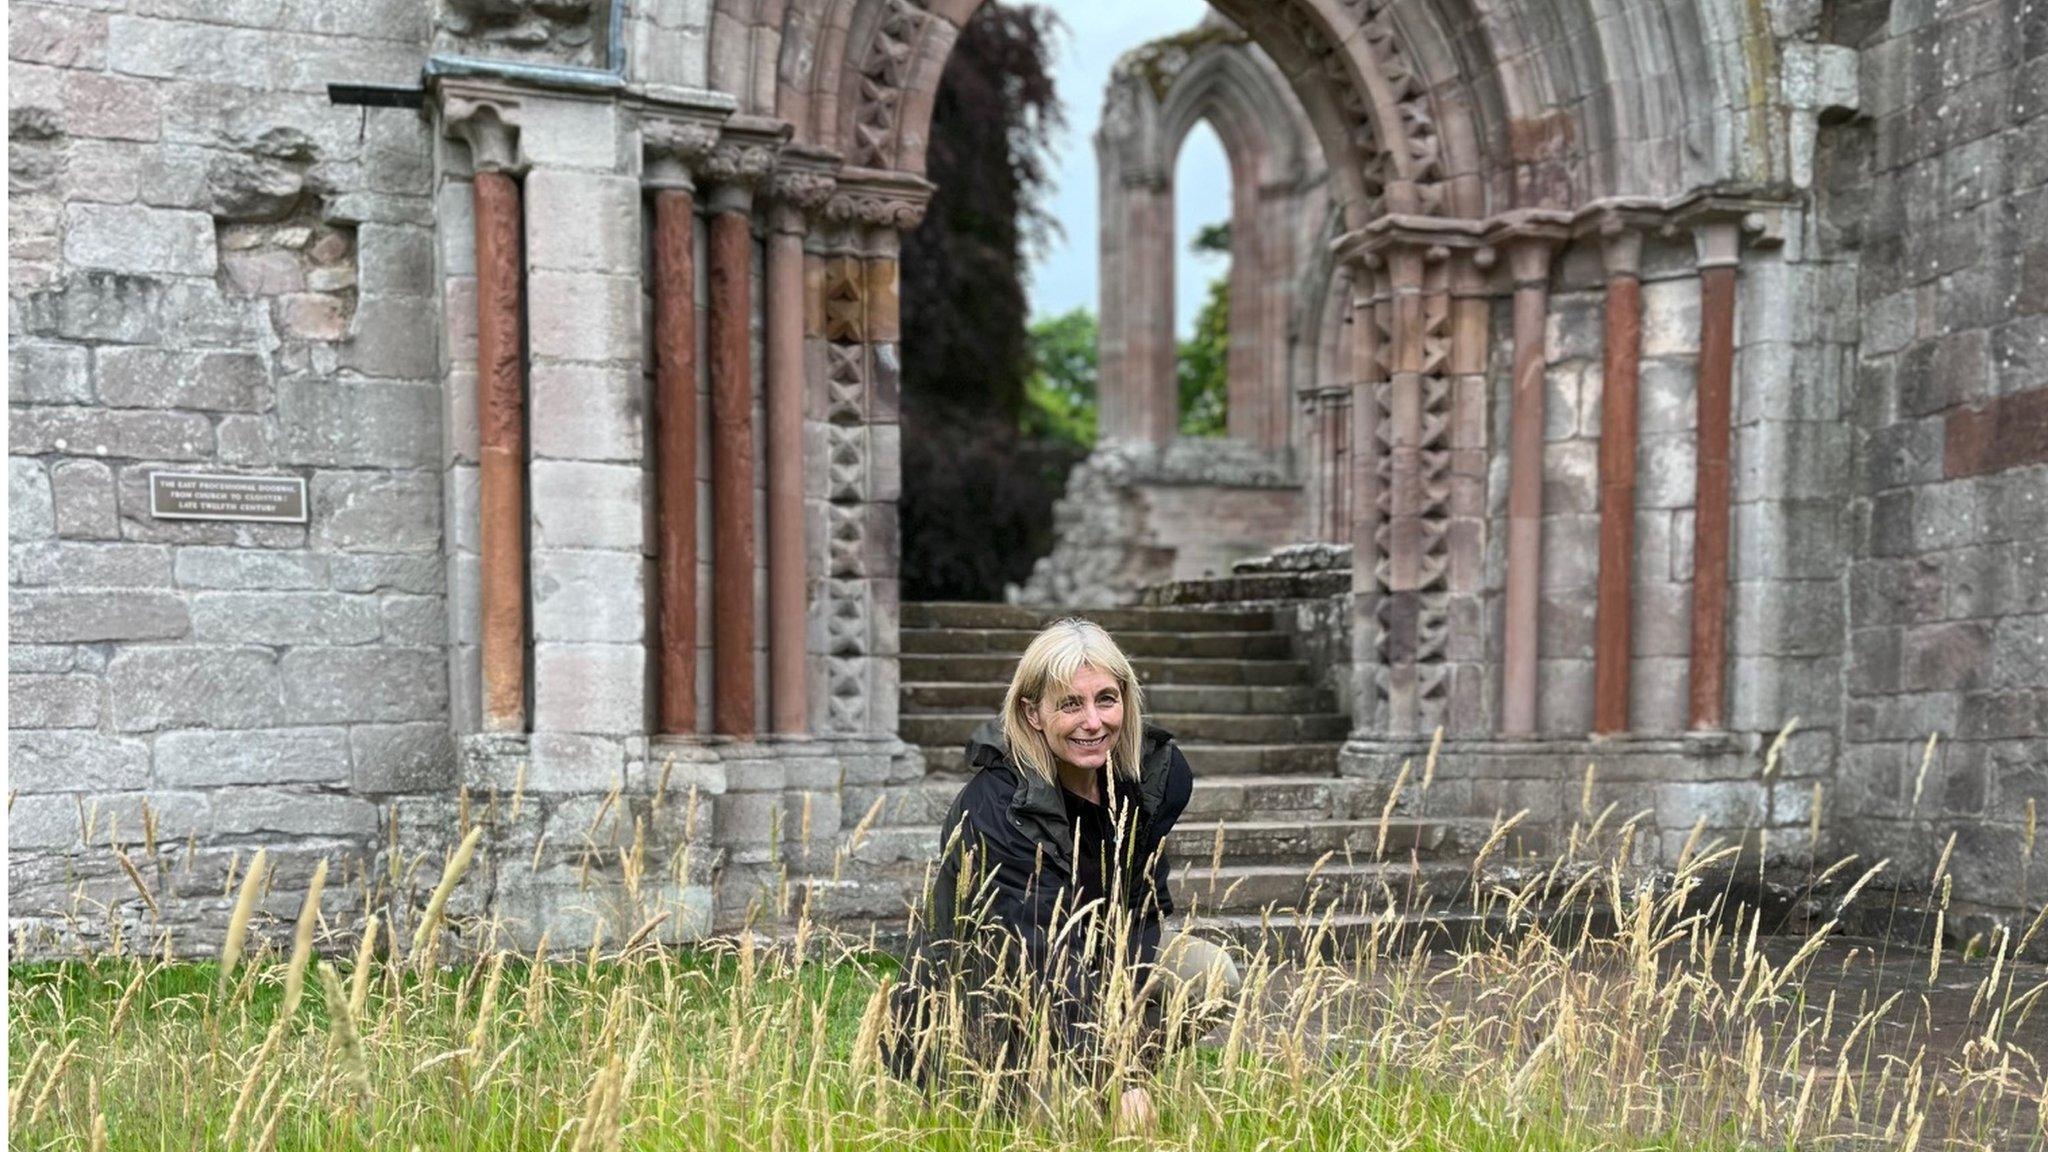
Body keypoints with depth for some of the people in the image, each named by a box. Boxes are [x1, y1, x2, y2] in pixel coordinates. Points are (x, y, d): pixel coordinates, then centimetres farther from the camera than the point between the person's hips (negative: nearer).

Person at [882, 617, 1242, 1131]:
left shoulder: (1156, 772, -12)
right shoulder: (995, 807, -30)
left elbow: (1142, 905, -6)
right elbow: (1043, 958, -35)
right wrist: (1116, 1078, -42)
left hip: (1093, 960, 6)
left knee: (1210, 974, -17)